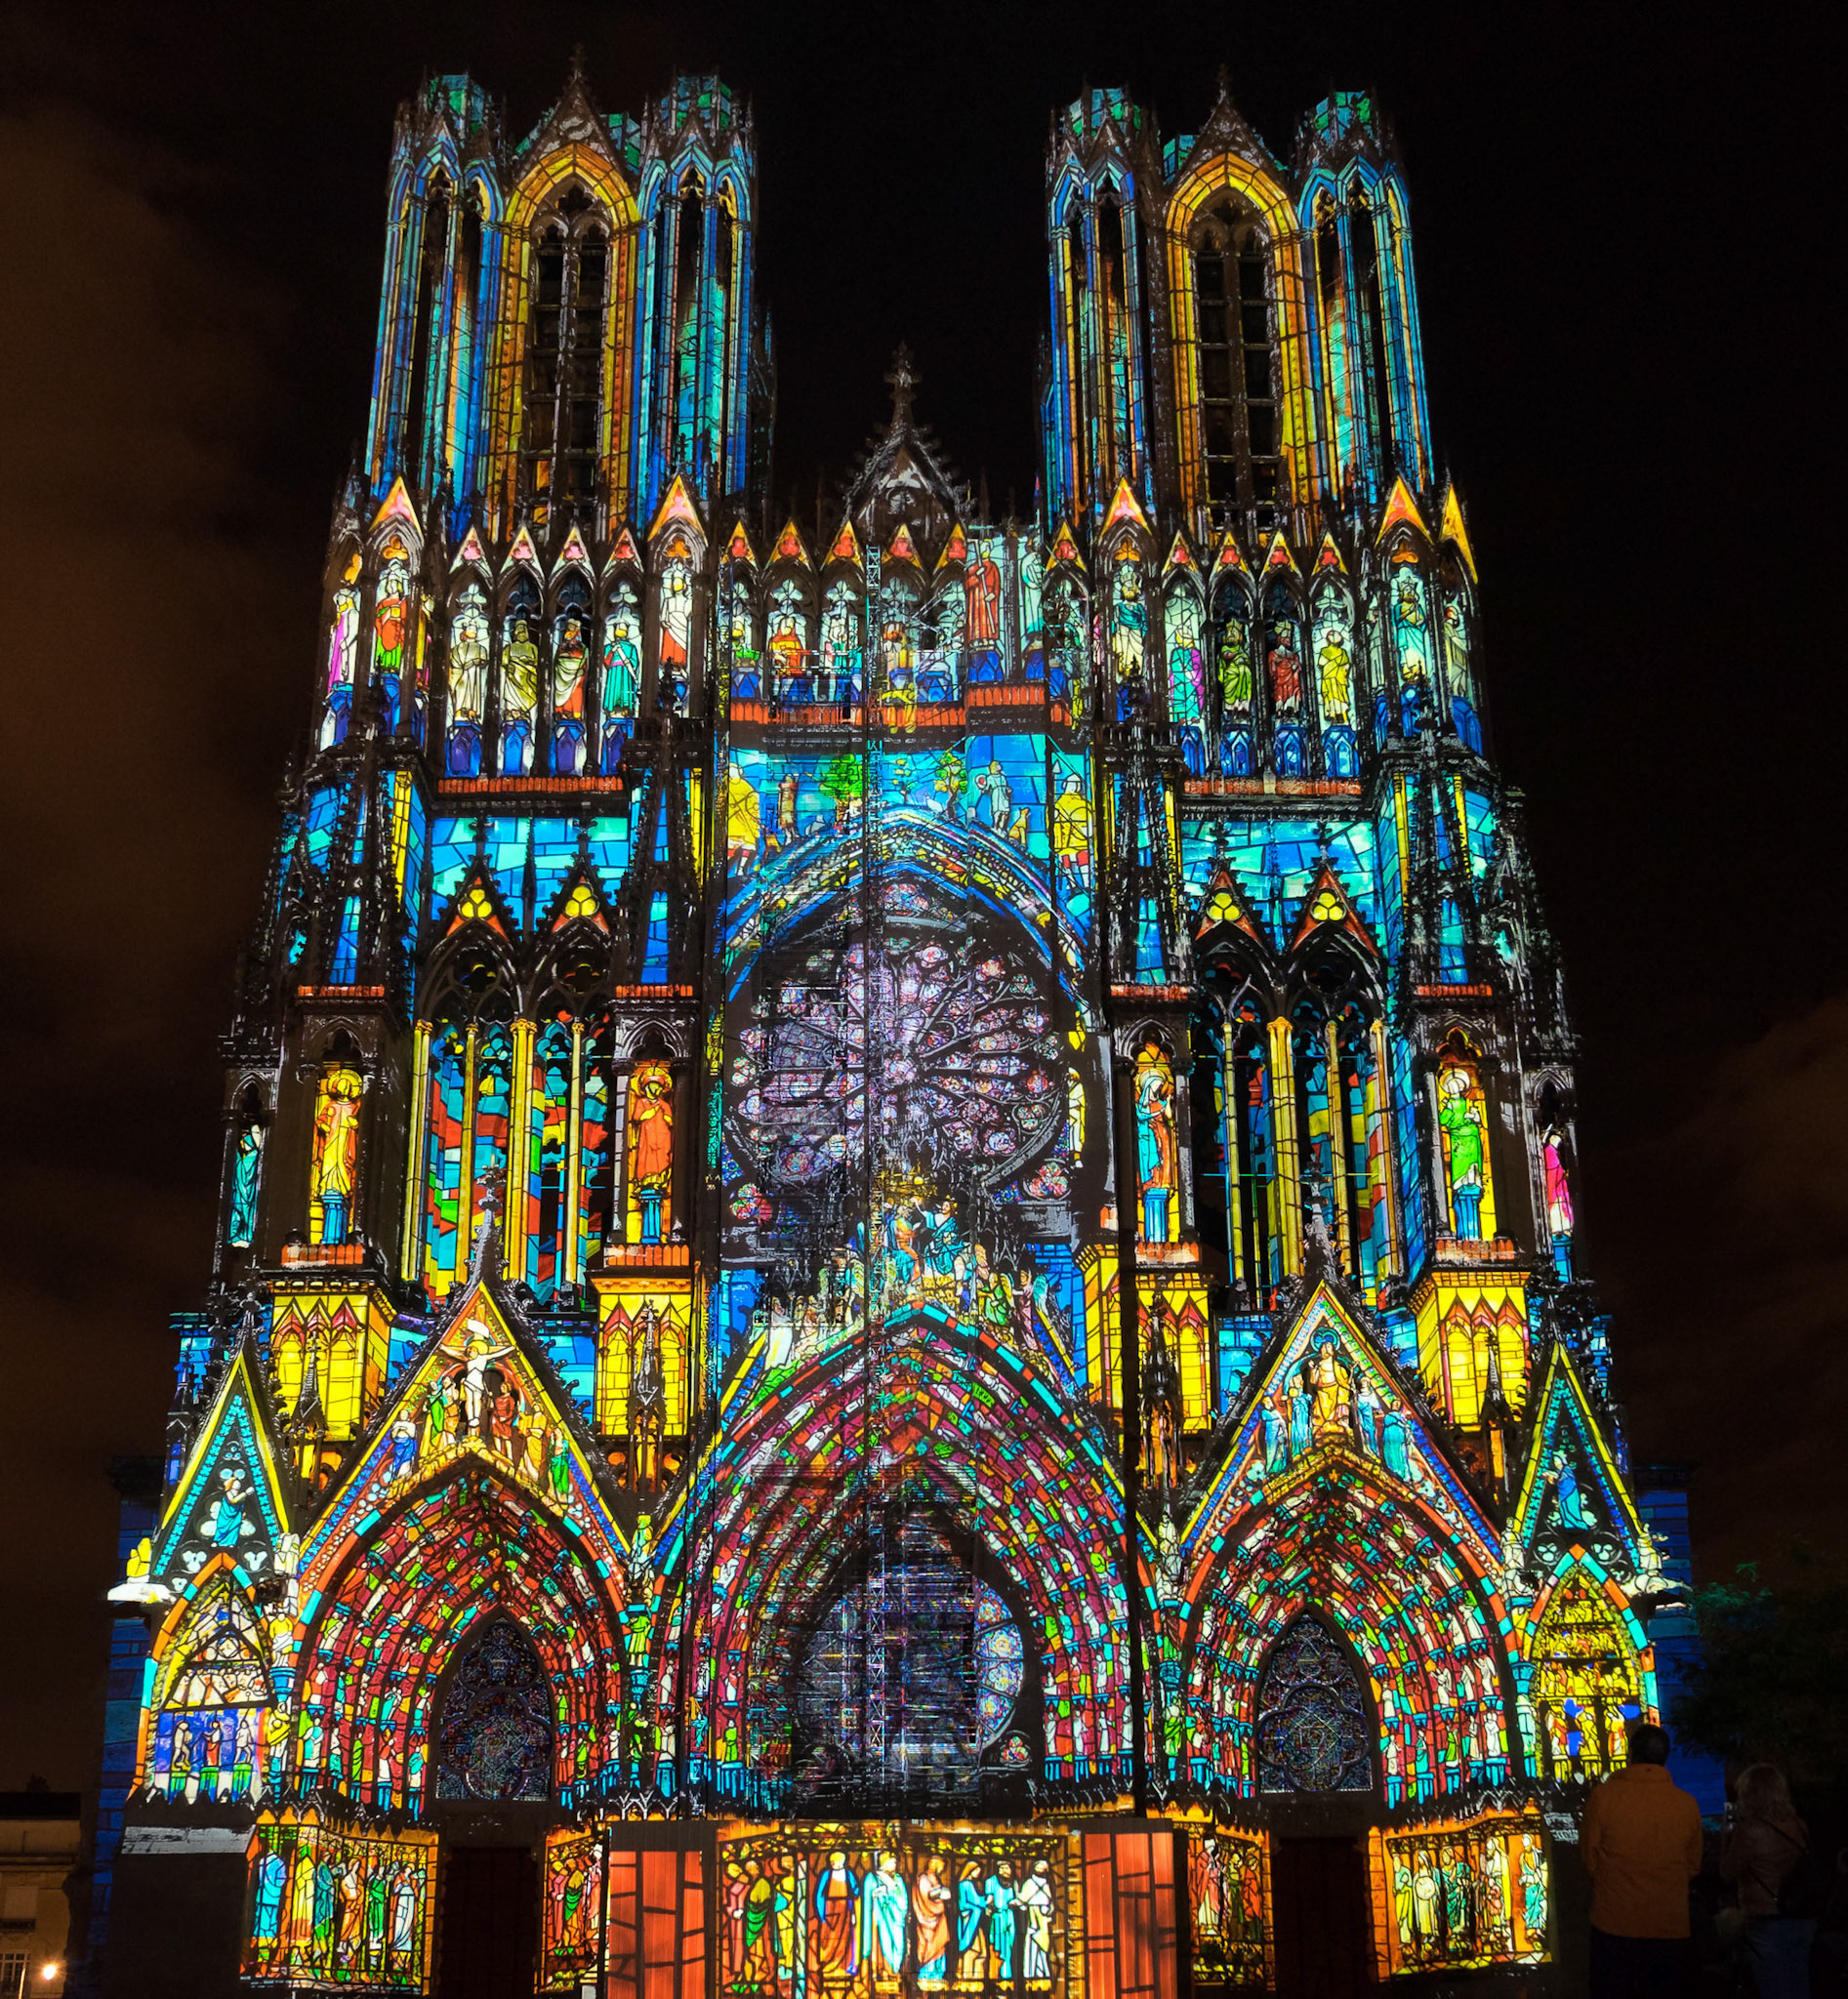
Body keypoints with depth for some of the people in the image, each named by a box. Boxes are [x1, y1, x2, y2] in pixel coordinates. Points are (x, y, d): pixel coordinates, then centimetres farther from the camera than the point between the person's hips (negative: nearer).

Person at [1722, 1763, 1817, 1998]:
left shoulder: (1750, 1831, -18)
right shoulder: (1799, 1827, 2)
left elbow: (1727, 1873, -7)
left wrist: (1730, 1834, 4)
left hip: (1768, 1924, -7)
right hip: (1804, 1923, 7)